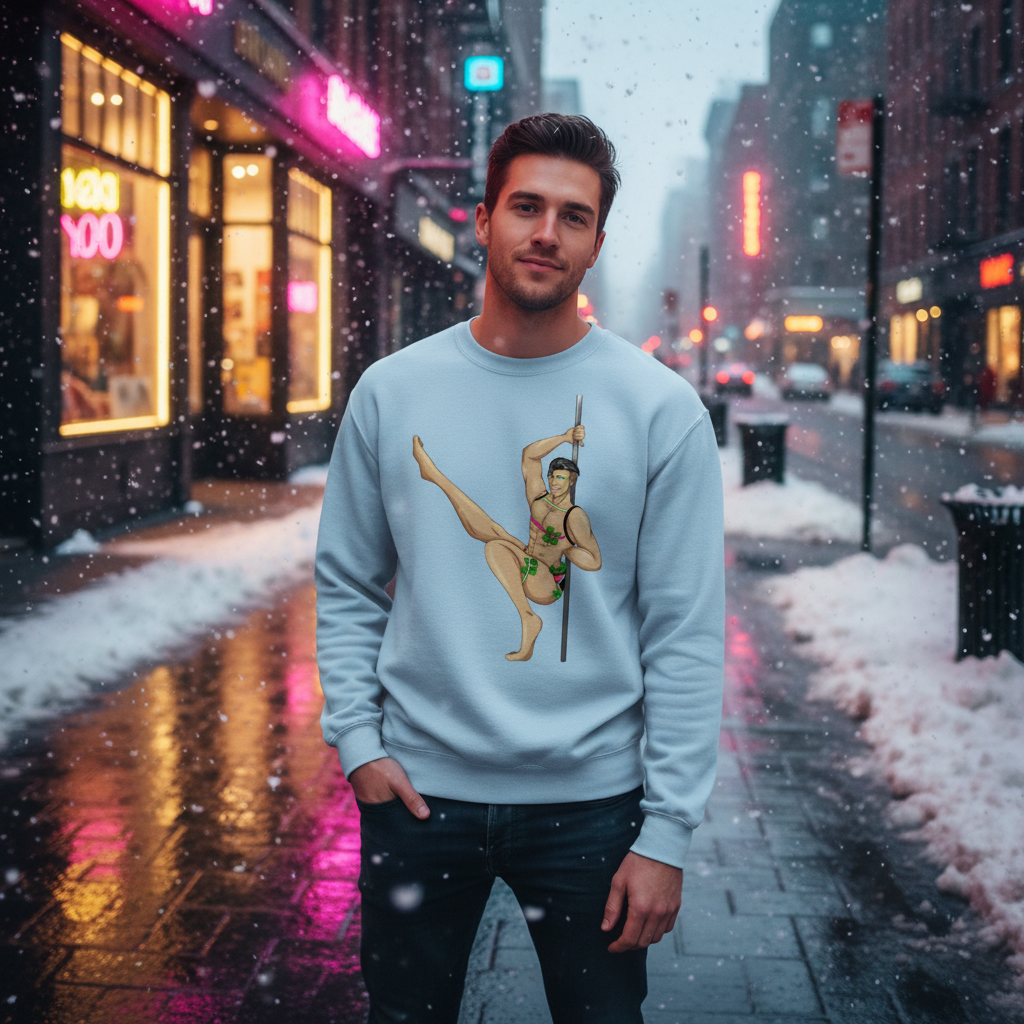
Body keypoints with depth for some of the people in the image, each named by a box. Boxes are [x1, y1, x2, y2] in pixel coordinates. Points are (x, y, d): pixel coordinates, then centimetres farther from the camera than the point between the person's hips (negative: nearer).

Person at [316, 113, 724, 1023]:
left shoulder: (662, 408, -6)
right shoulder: (391, 391, 1)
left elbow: (687, 638, -7)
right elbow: (347, 587, 7)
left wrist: (667, 834, -9)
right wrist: (356, 737, -4)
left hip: (591, 800, -1)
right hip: (418, 788, 2)